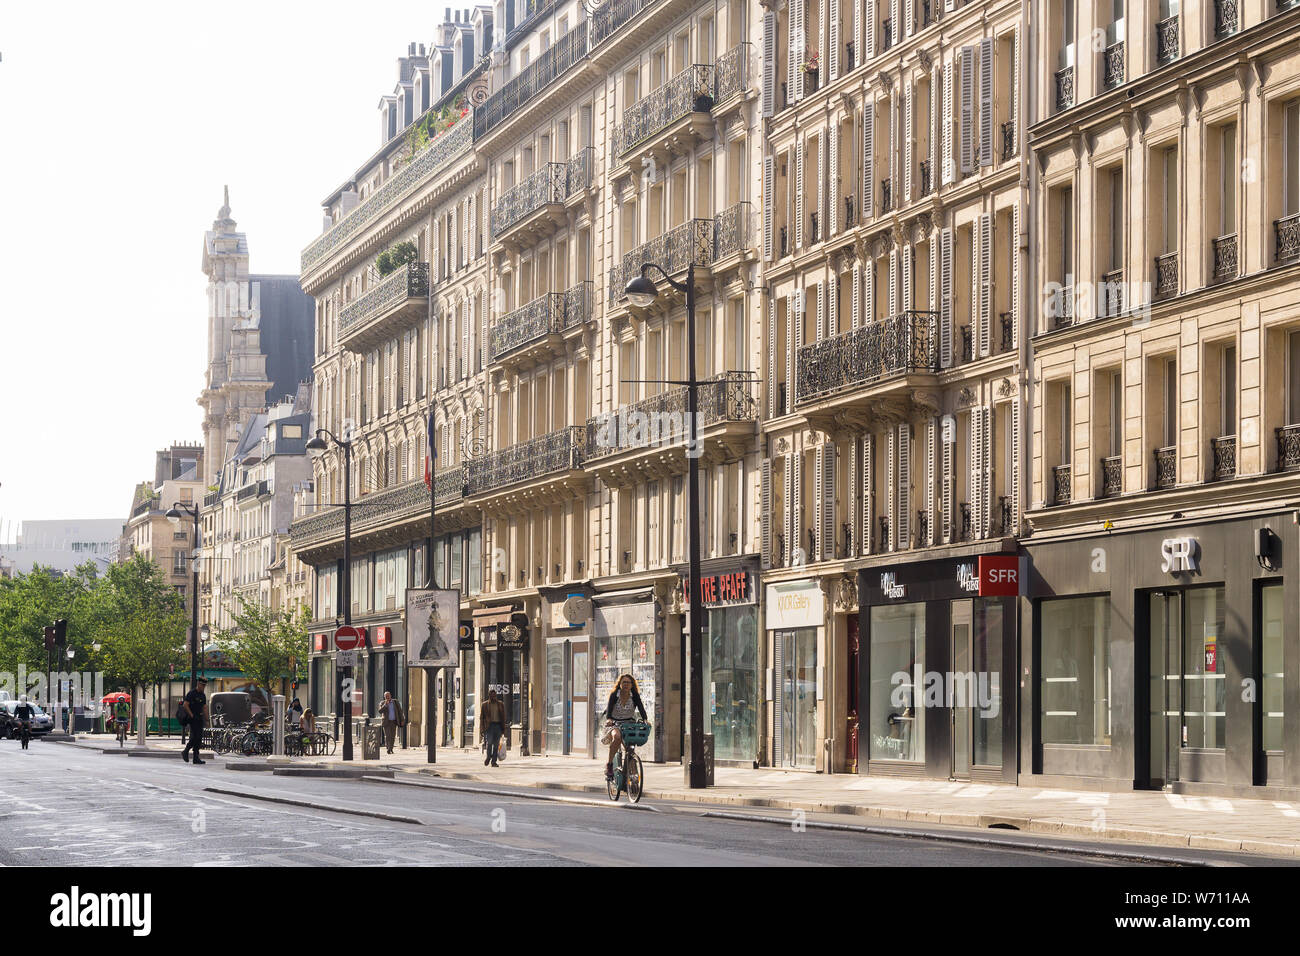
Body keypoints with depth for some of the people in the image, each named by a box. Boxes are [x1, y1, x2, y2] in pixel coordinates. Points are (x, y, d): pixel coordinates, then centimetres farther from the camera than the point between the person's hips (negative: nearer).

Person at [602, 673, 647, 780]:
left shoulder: (635, 696, -3)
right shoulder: (614, 695, -9)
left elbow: (641, 708, -15)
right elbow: (609, 708, -21)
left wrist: (645, 720, -36)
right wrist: (608, 719, -43)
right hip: (614, 723, -3)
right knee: (617, 737, -36)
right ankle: (609, 764, -24)